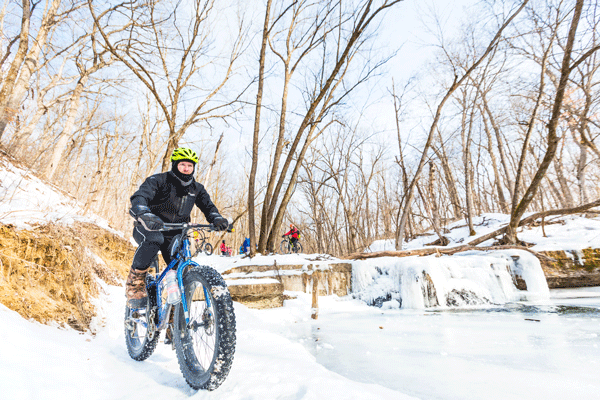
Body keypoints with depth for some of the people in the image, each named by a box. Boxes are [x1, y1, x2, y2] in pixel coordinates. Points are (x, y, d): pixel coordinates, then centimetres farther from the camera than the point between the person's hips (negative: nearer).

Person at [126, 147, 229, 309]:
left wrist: (217, 218, -28)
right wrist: (145, 215, -49)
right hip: (148, 229, -4)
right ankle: (134, 283, -21)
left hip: (174, 235, 4)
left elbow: (208, 205, -3)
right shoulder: (159, 180, -11)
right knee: (154, 240, -40)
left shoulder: (196, 188, 5)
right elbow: (139, 197, -26)